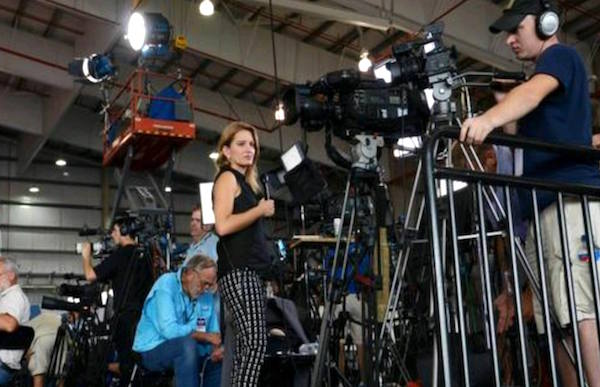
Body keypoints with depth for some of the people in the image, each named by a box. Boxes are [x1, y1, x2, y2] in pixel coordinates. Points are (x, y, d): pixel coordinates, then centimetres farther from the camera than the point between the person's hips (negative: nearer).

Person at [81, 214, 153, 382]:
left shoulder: (121, 254, -11)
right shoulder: (143, 254, 11)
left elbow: (91, 275, -11)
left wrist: (86, 256, 5)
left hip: (126, 315, -7)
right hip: (143, 314, 7)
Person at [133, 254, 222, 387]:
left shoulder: (206, 295, 3)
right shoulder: (166, 285, -17)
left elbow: (214, 334, 5)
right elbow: (169, 330, -28)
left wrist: (216, 349, -18)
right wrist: (206, 336, -22)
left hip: (186, 351, 7)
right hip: (152, 349, -7)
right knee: (187, 344, -32)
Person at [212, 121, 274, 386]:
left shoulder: (244, 181, 24)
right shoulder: (227, 177, -2)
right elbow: (223, 225, -18)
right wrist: (260, 210, -9)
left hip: (248, 271, 9)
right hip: (237, 272, -9)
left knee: (245, 346, 6)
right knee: (256, 343, -17)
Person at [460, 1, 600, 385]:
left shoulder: (562, 55, 3)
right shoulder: (546, 73, 31)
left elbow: (531, 93, -20)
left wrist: (489, 119, -38)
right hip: (546, 203, 10)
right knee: (555, 319, 2)